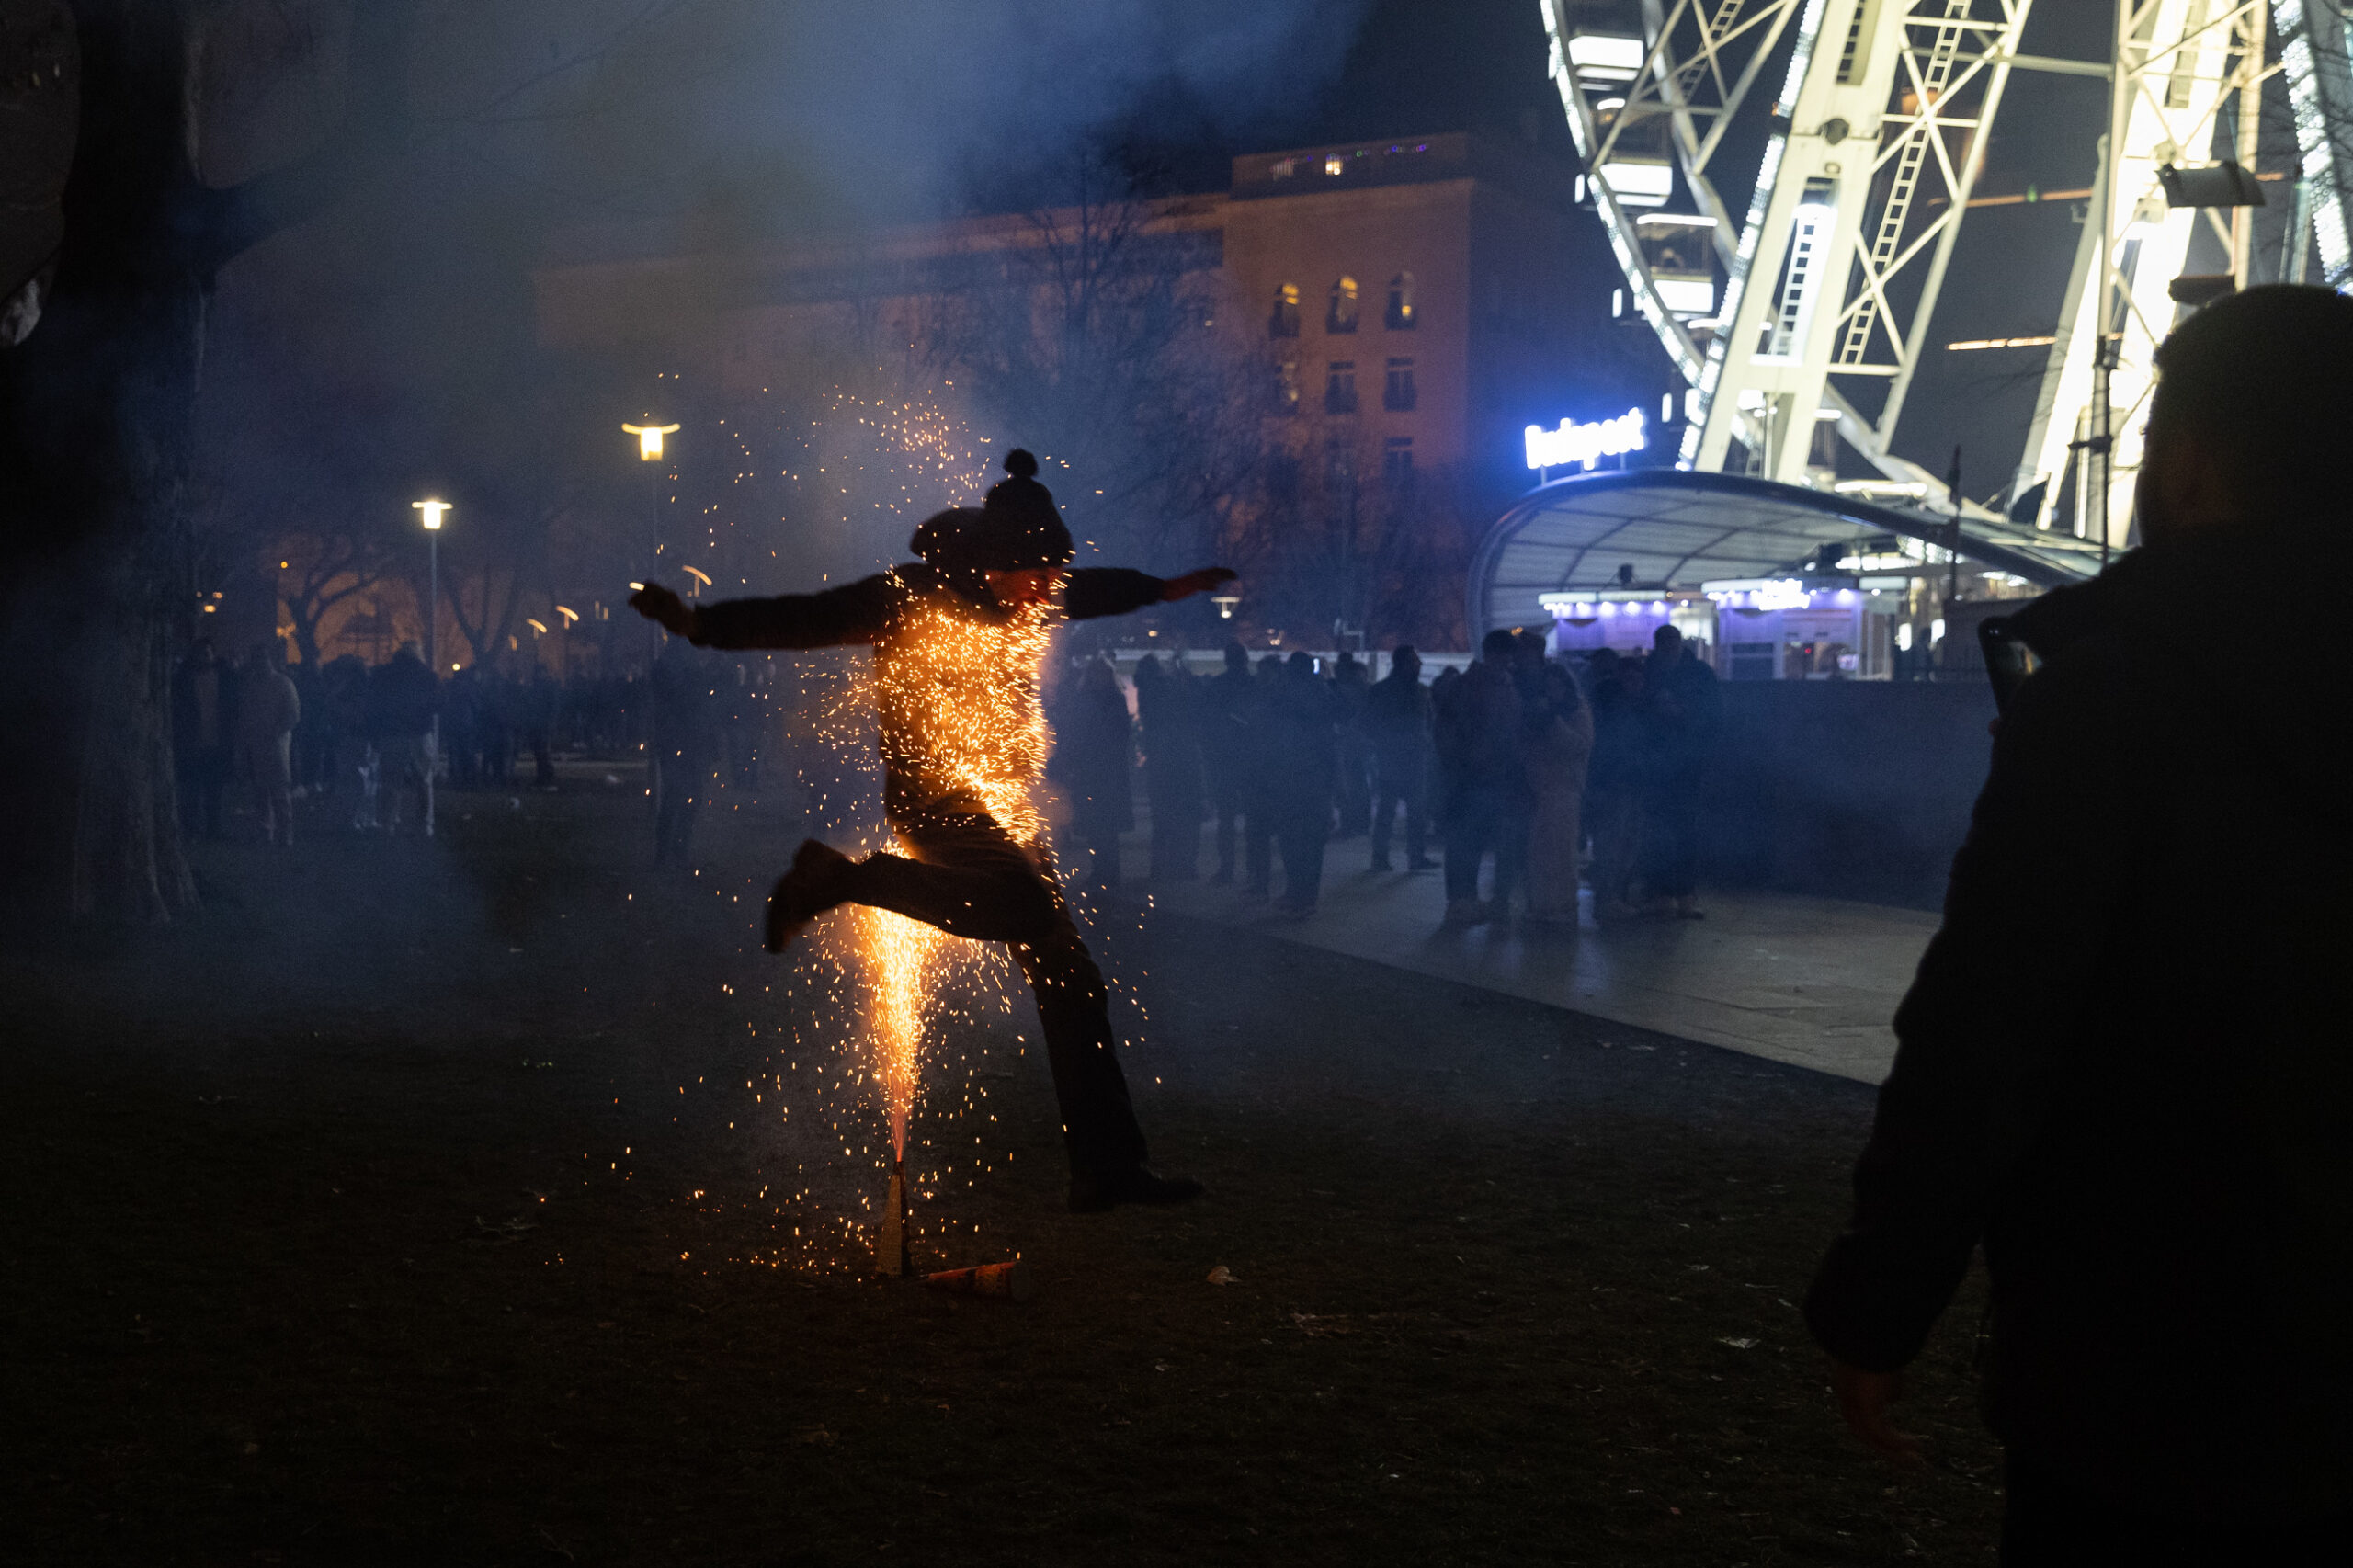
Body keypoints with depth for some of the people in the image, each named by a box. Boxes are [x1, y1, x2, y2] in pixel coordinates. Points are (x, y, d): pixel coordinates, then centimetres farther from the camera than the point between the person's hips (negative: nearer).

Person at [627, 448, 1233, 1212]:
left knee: (1070, 980, 1)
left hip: (1005, 805, 7)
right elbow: (805, 619, -14)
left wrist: (1166, 589, 45)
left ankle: (1107, 1165, 4)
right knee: (1025, 905, -34)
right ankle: (836, 877, -16)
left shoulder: (1028, 600, 10)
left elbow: (1097, 589, 31)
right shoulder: (911, 597, -10)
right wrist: (699, 622, -23)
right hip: (934, 795, -7)